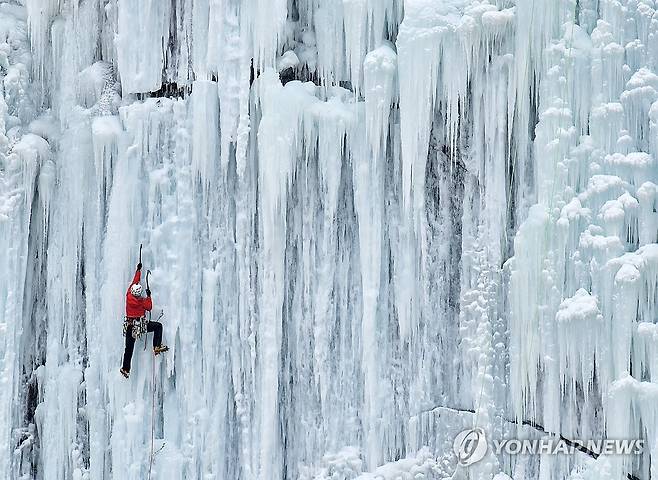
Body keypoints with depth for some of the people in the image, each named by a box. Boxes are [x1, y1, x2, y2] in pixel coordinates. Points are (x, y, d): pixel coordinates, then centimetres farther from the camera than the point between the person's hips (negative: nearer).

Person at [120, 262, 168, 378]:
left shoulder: (129, 295, -6)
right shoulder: (141, 301, -17)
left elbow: (135, 281, 8)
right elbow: (149, 307, 3)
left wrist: (138, 270, 18)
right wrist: (149, 296, 9)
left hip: (129, 326, 5)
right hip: (139, 325, -5)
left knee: (129, 347, 12)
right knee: (158, 326, 6)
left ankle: (125, 369, 17)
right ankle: (157, 347, -3)